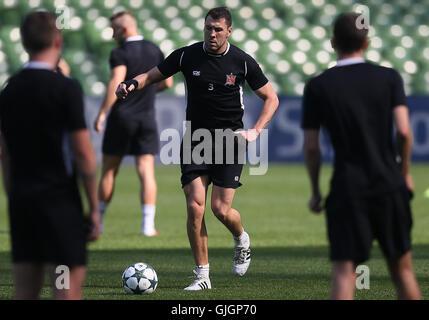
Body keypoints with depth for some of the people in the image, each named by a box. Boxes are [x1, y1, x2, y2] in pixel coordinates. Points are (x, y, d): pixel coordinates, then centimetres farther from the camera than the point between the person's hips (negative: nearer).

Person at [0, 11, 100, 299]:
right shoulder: (66, 88, -10)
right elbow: (83, 153, -12)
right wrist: (94, 208, -6)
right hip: (60, 200, -6)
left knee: (25, 291, 8)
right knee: (69, 289, -5)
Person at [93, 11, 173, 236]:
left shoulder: (120, 54, -11)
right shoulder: (155, 51, 7)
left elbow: (116, 84, -23)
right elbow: (167, 83, 13)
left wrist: (101, 114, -21)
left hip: (121, 117, -4)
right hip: (146, 118, 4)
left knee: (109, 170, 7)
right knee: (146, 171, 0)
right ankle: (148, 225, -9)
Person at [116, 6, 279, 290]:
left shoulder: (242, 62, -4)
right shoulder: (187, 56, -2)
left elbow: (271, 98, 5)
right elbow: (152, 76, 8)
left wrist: (255, 131, -8)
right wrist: (132, 84, -15)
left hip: (229, 141, -2)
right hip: (195, 140, 2)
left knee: (221, 209, -9)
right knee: (195, 207, -10)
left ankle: (241, 240, 27)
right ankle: (202, 275, 0)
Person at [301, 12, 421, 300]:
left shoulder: (317, 87, -1)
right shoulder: (389, 78, 0)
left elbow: (311, 147, 0)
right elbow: (404, 131, -7)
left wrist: (315, 191, 11)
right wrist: (405, 171, 9)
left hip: (347, 190, -1)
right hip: (390, 185, 1)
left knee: (344, 272, -4)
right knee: (402, 268, 13)